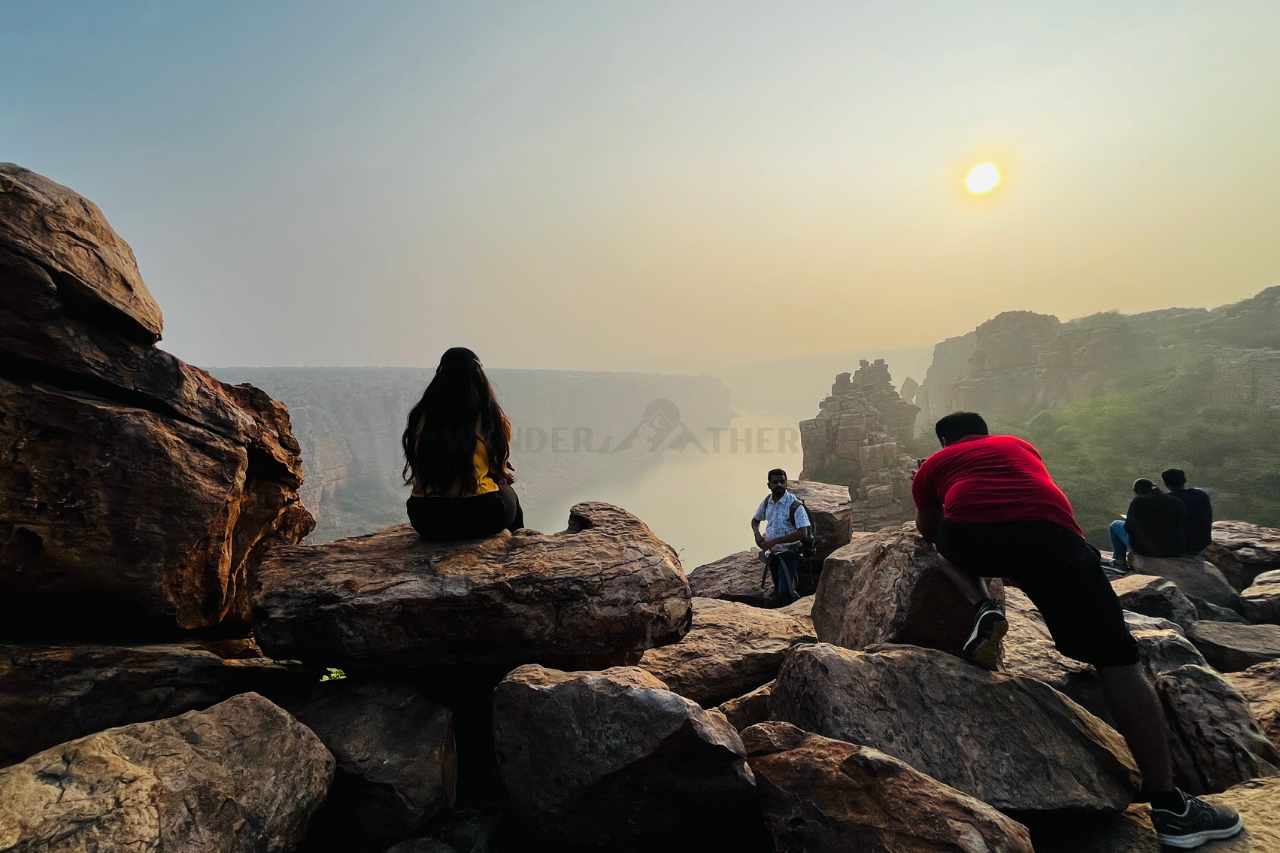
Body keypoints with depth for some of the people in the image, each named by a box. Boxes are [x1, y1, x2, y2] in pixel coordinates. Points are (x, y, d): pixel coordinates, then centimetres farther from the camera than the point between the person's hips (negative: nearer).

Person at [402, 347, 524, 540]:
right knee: (509, 495, 30)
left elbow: (418, 472, 10)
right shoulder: (491, 417, -6)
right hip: (479, 519, -3)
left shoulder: (422, 416, 0)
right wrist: (509, 476, 29)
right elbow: (502, 471, 5)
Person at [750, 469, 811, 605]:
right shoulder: (767, 501, 1)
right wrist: (757, 534, -5)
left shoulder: (794, 504, -17)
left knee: (785, 593, -14)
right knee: (778, 591, 17)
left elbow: (802, 533, -23)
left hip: (789, 554, -6)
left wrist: (775, 541, -23)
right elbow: (755, 520, 18)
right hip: (772, 553, 6)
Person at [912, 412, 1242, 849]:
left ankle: (984, 610, 7)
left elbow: (927, 529, 39)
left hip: (969, 534, -1)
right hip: (1049, 531, 1)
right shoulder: (1018, 445, 38)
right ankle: (1169, 805, 6)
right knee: (1117, 660, 8)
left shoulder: (936, 463, 31)